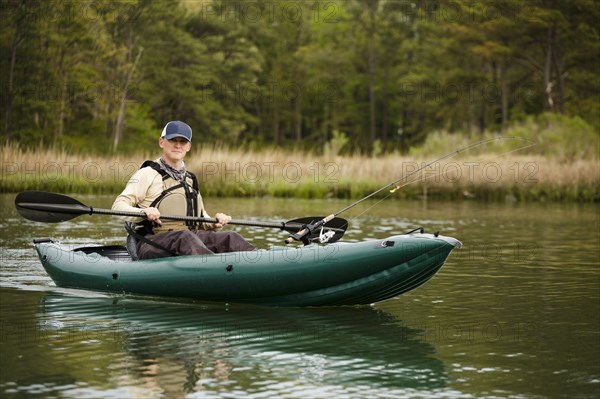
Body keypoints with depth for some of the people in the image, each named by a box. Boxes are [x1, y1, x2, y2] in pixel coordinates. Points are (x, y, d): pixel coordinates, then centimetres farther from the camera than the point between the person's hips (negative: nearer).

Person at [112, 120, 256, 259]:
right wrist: (142, 212, -27)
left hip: (189, 238, 6)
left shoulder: (190, 179, 24)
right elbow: (118, 206, -7)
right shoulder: (148, 174, 3)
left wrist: (214, 224, 3)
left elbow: (201, 220, 28)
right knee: (185, 238, -38)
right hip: (152, 243, -6)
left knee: (230, 238, -19)